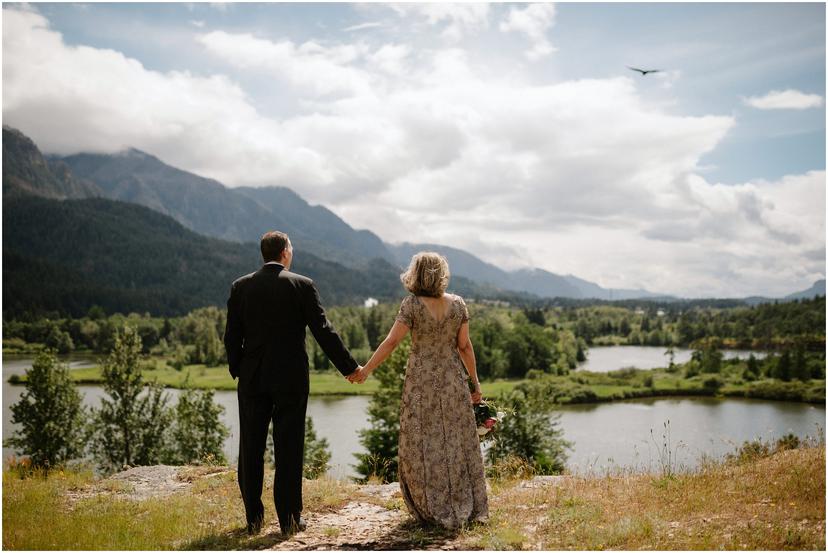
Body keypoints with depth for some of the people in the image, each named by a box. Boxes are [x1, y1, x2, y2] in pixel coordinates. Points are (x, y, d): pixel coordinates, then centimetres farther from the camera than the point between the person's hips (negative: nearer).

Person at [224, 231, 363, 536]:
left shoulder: (240, 287, 2)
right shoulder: (302, 285, -6)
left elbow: (232, 336, 3)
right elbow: (323, 330, -7)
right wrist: (349, 367, 1)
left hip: (252, 379, 2)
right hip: (291, 379, -2)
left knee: (251, 448, 10)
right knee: (289, 448, 5)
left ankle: (254, 518, 15)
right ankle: (289, 518, 10)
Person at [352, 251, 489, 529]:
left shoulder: (412, 304, -11)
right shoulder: (458, 304, -1)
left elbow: (391, 342, -13)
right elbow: (465, 346, 0)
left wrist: (366, 370, -6)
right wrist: (475, 382, 8)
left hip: (421, 380, -3)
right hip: (453, 380, 3)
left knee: (423, 443, 7)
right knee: (457, 441, 11)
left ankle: (434, 509, 12)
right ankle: (467, 506, 17)